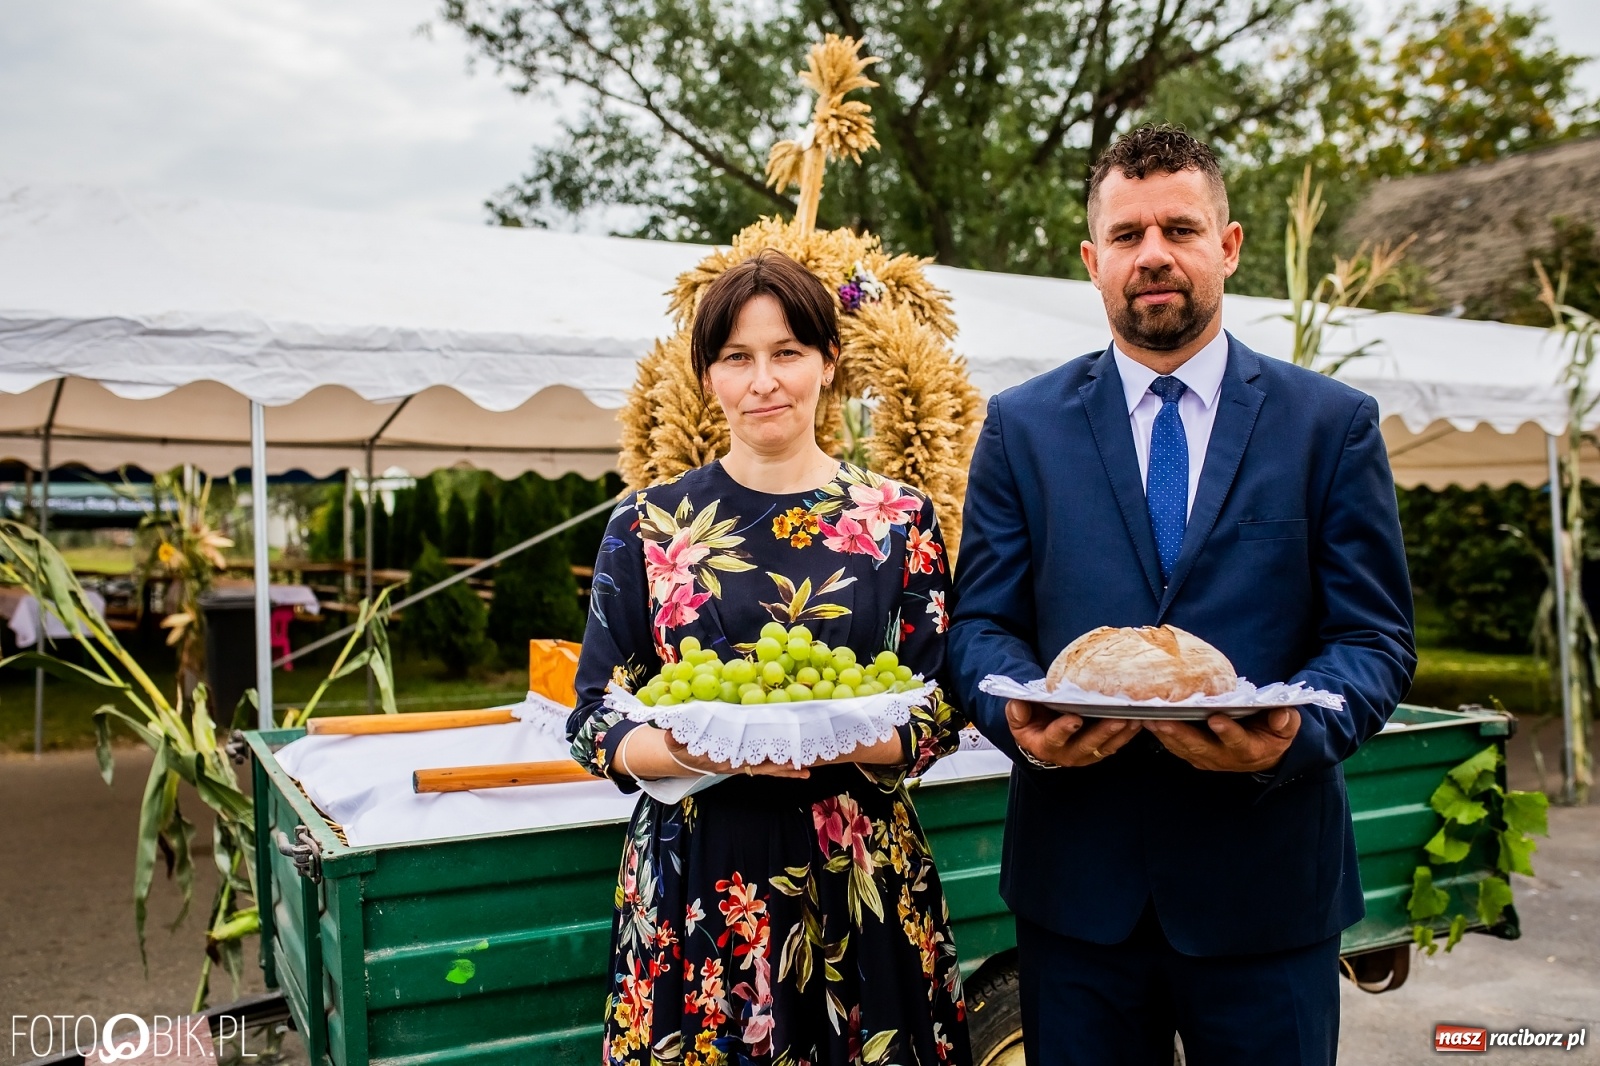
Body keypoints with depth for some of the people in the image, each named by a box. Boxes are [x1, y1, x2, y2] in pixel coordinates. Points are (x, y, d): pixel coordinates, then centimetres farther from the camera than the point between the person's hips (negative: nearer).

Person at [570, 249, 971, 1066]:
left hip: (857, 881, 1)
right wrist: (689, 752, -21)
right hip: (693, 882, 0)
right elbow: (593, 720, 0)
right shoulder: (648, 523, 0)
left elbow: (940, 716, -1)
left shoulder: (900, 520, 0)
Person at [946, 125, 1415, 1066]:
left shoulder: (1334, 424, 2)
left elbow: (1377, 637, -1)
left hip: (1267, 881, 0)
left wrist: (1297, 732, -20)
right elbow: (981, 623, 2)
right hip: (1076, 878, 1)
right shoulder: (1023, 425, 4)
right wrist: (1020, 717, -19)